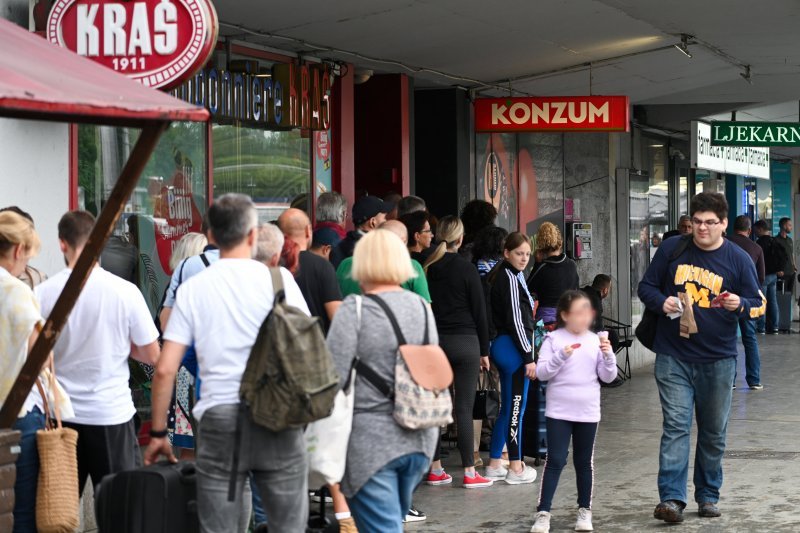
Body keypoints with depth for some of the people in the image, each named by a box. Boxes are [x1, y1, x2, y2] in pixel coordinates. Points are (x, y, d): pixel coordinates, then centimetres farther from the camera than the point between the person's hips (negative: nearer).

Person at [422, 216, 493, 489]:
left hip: (434, 341, 4)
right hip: (464, 342, -3)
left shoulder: (428, 269, 2)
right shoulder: (466, 269, -7)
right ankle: (469, 472, 1)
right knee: (464, 408, -2)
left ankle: (435, 470, 13)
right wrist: (484, 351, 3)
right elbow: (479, 311, -4)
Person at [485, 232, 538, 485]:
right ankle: (516, 468, 5)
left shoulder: (507, 276, 16)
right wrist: (528, 357, -17)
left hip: (504, 346, 10)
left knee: (508, 408, 15)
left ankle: (494, 464, 21)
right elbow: (515, 320, -18)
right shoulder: (510, 278, -14)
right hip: (513, 348, -10)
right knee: (516, 408, -2)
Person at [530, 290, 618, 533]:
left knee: (584, 462, 12)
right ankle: (543, 513, -4)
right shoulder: (554, 340, -4)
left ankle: (584, 511, 22)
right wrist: (560, 356, -22)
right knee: (555, 461, -5)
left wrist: (607, 355, -13)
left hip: (588, 412, 3)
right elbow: (542, 373, -10)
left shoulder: (595, 341, 4)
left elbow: (608, 377, 3)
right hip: (559, 412, -3)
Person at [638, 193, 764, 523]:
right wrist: (662, 302, -13)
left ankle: (708, 496, 24)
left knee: (714, 431, 10)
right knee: (676, 425, -9)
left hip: (718, 360, 1)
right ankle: (671, 499, -14)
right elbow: (646, 286, 9)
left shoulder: (738, 259, 0)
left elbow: (758, 304, 2)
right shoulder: (671, 250, 1)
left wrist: (740, 305, -21)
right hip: (673, 356, -1)